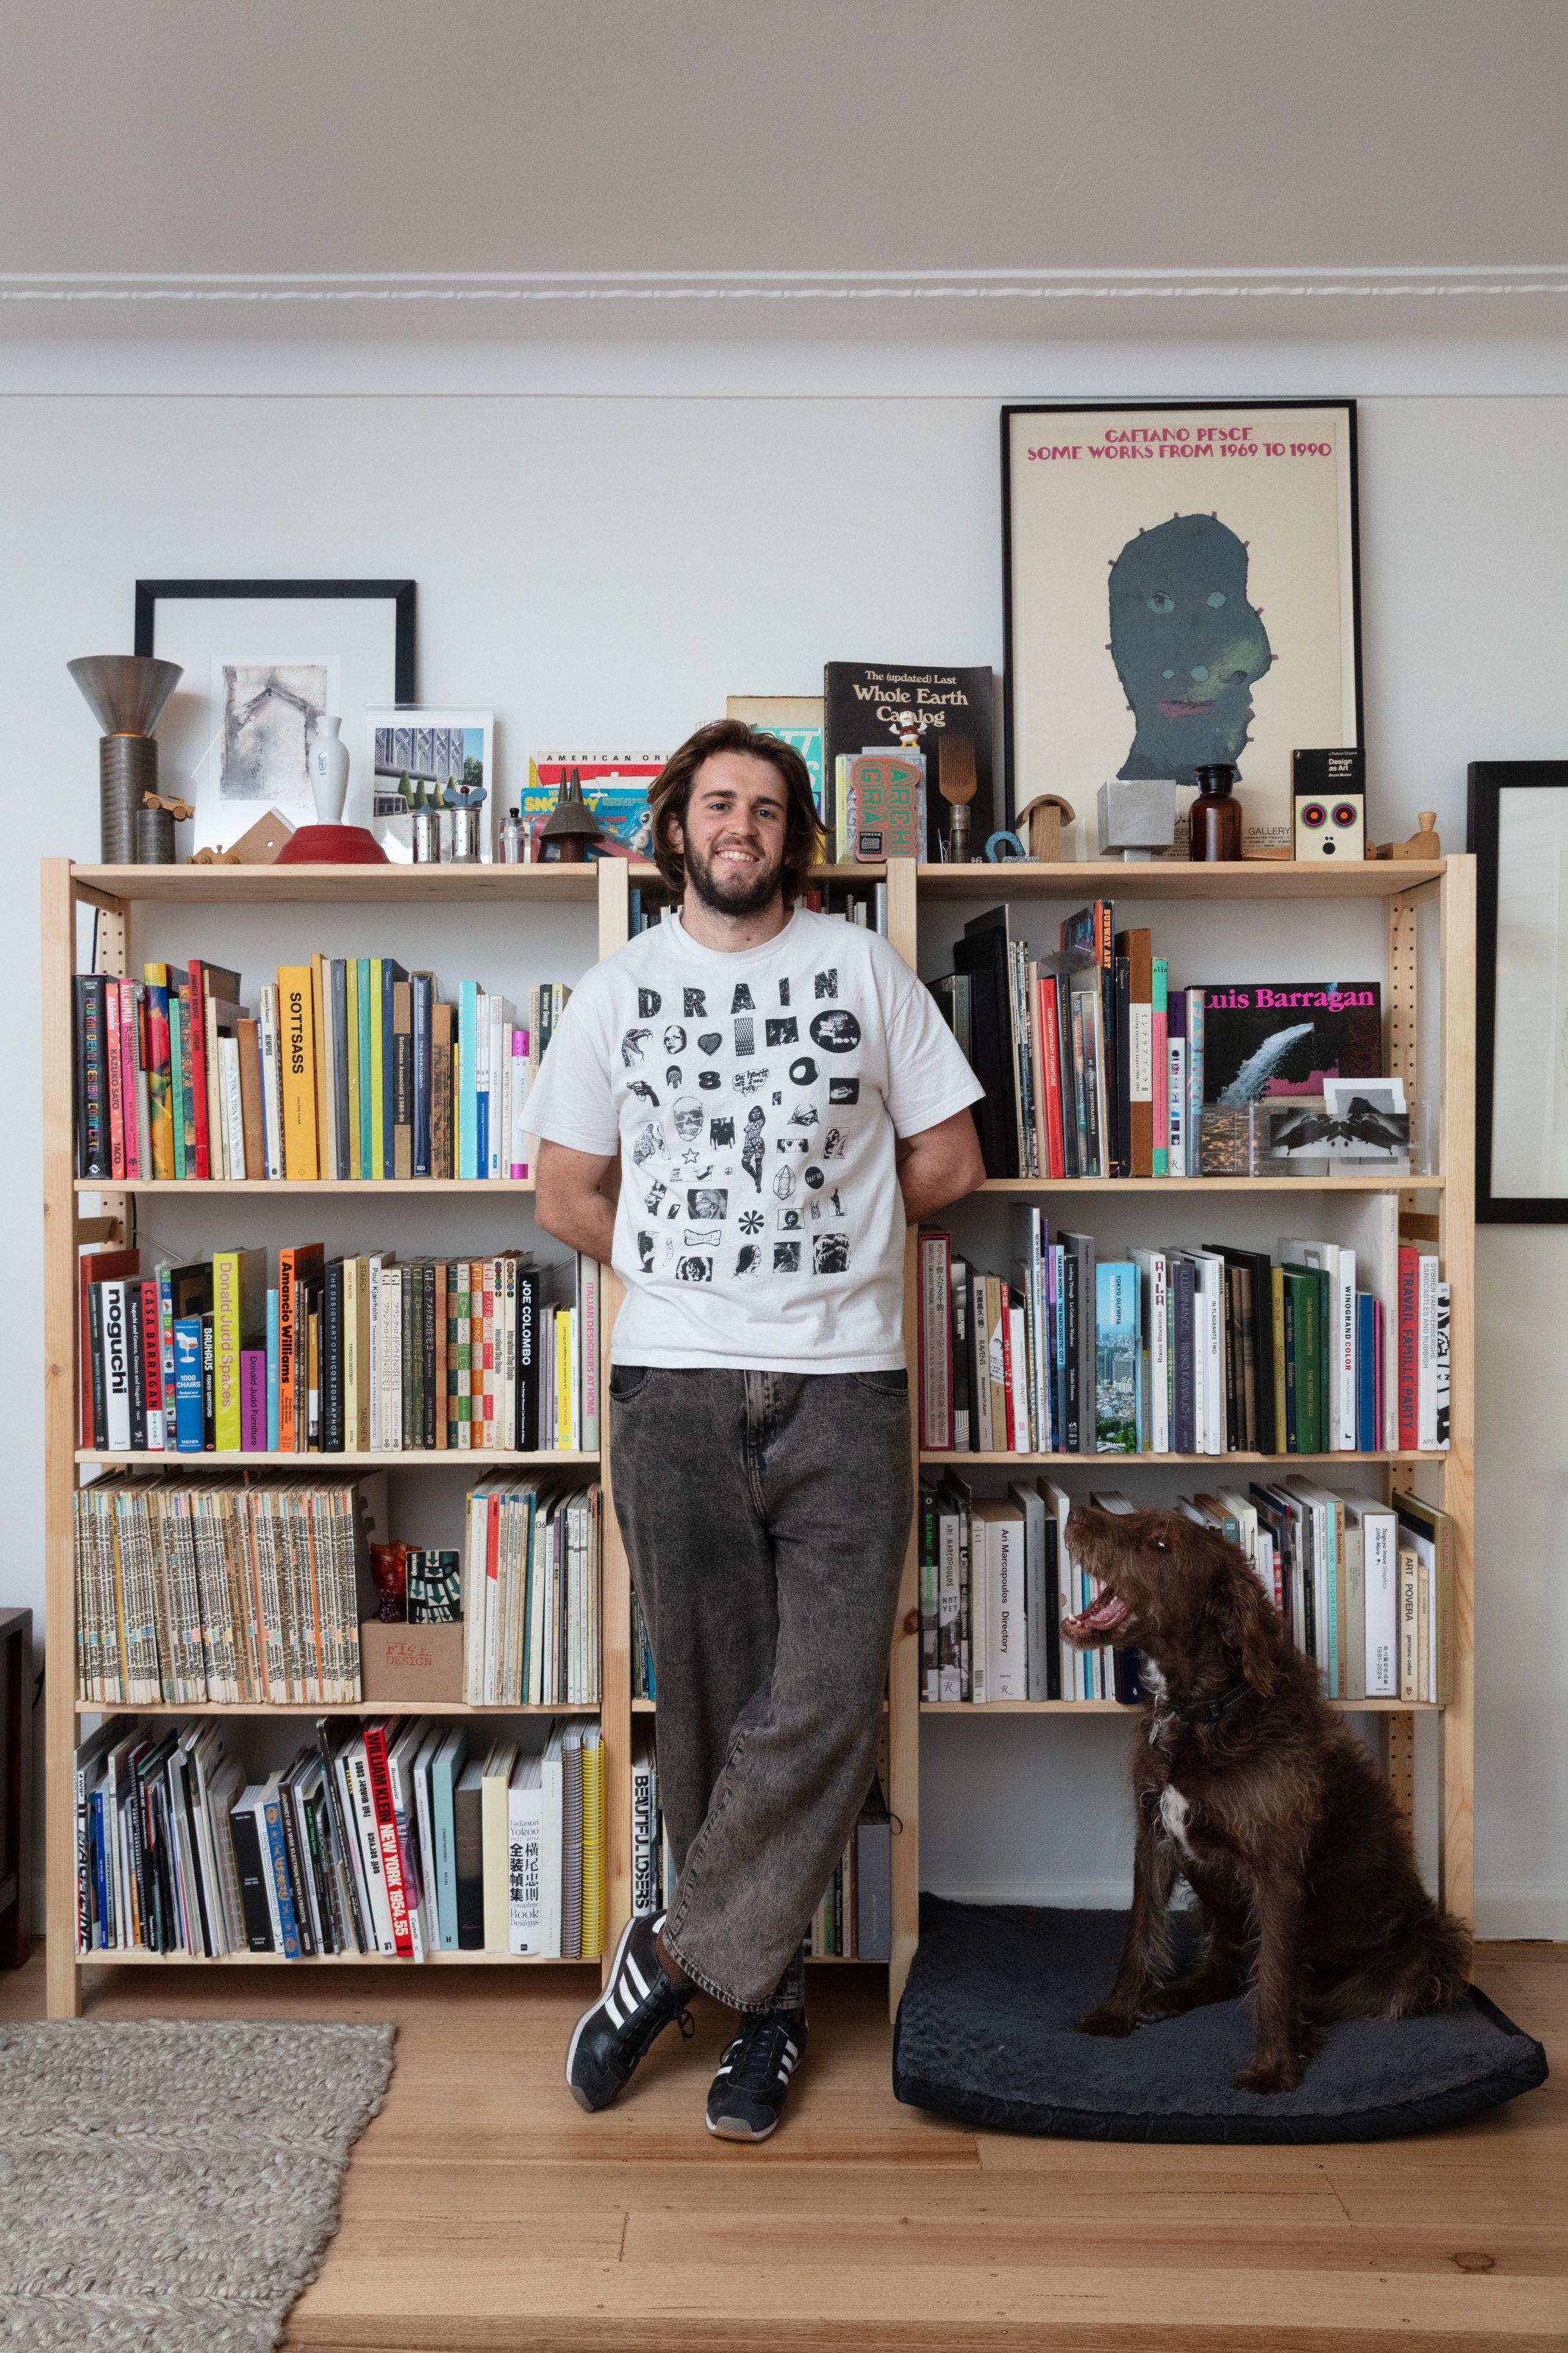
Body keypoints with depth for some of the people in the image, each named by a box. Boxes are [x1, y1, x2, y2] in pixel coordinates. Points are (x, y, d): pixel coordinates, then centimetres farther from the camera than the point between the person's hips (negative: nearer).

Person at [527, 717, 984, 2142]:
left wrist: (826, 1228, 7)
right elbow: (566, 1197, 12)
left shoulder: (864, 969, 8)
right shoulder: (618, 989, 10)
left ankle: (674, 1958, 13)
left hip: (844, 1387, 0)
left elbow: (949, 1159, 9)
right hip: (677, 1387, 1)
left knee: (828, 1702, -6)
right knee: (716, 1707, 5)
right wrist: (693, 1264, 6)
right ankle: (768, 1999, 23)